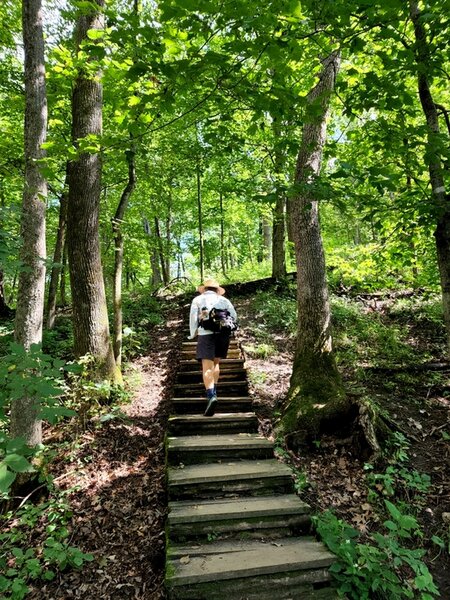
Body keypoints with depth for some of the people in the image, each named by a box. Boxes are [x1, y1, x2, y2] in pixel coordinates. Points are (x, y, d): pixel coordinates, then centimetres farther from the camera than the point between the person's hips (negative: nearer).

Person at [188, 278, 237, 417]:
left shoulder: (198, 299, 17)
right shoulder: (224, 300, 21)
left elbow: (193, 318, 8)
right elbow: (234, 315, 8)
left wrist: (192, 335, 20)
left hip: (206, 333, -3)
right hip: (224, 333, 3)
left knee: (207, 367, -9)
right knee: (216, 363, 20)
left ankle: (211, 396, -26)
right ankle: (213, 391, 16)